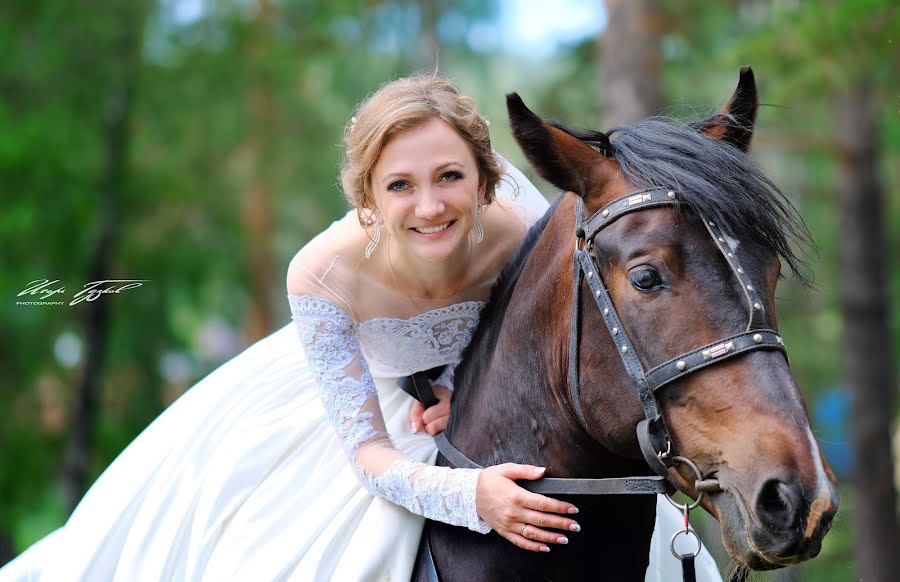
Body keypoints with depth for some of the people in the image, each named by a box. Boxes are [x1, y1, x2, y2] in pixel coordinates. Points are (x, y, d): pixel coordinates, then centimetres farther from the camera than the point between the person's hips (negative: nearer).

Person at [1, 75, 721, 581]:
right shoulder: (324, 276, -39)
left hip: (462, 392, 1)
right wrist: (467, 495, -51)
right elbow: (366, 450, -32)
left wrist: (459, 388, -31)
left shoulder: (522, 230, -38)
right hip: (352, 388, 0)